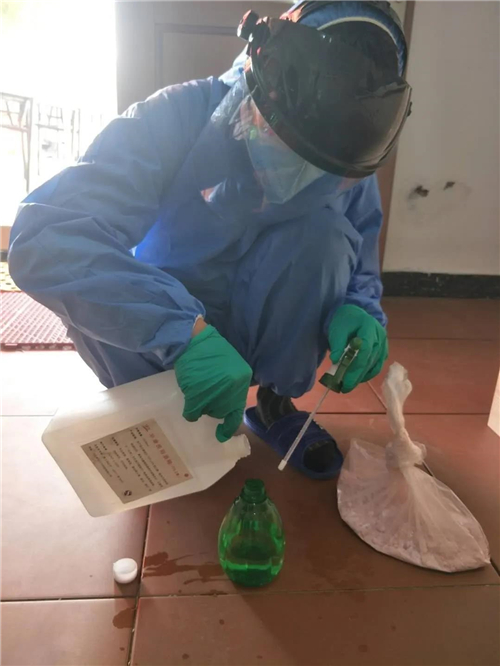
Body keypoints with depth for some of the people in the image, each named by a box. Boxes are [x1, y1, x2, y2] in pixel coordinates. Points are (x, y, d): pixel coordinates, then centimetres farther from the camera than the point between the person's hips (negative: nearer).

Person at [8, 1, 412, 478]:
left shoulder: (341, 163, -13)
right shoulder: (176, 120, -25)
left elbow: (360, 255, -4)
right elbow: (43, 239, -37)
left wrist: (358, 309, -29)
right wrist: (186, 331, -49)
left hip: (257, 329, 2)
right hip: (162, 334, -1)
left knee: (323, 229, -24)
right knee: (85, 269, -31)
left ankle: (276, 401, -7)